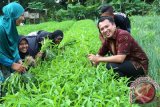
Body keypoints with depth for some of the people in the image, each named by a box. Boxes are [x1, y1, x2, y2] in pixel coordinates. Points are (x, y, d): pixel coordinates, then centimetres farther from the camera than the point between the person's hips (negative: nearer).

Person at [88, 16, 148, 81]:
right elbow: (100, 55, 13)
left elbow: (120, 58, -31)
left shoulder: (123, 35, -23)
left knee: (111, 65, -28)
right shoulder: (108, 39, 3)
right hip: (127, 64, 9)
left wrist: (98, 59, -25)